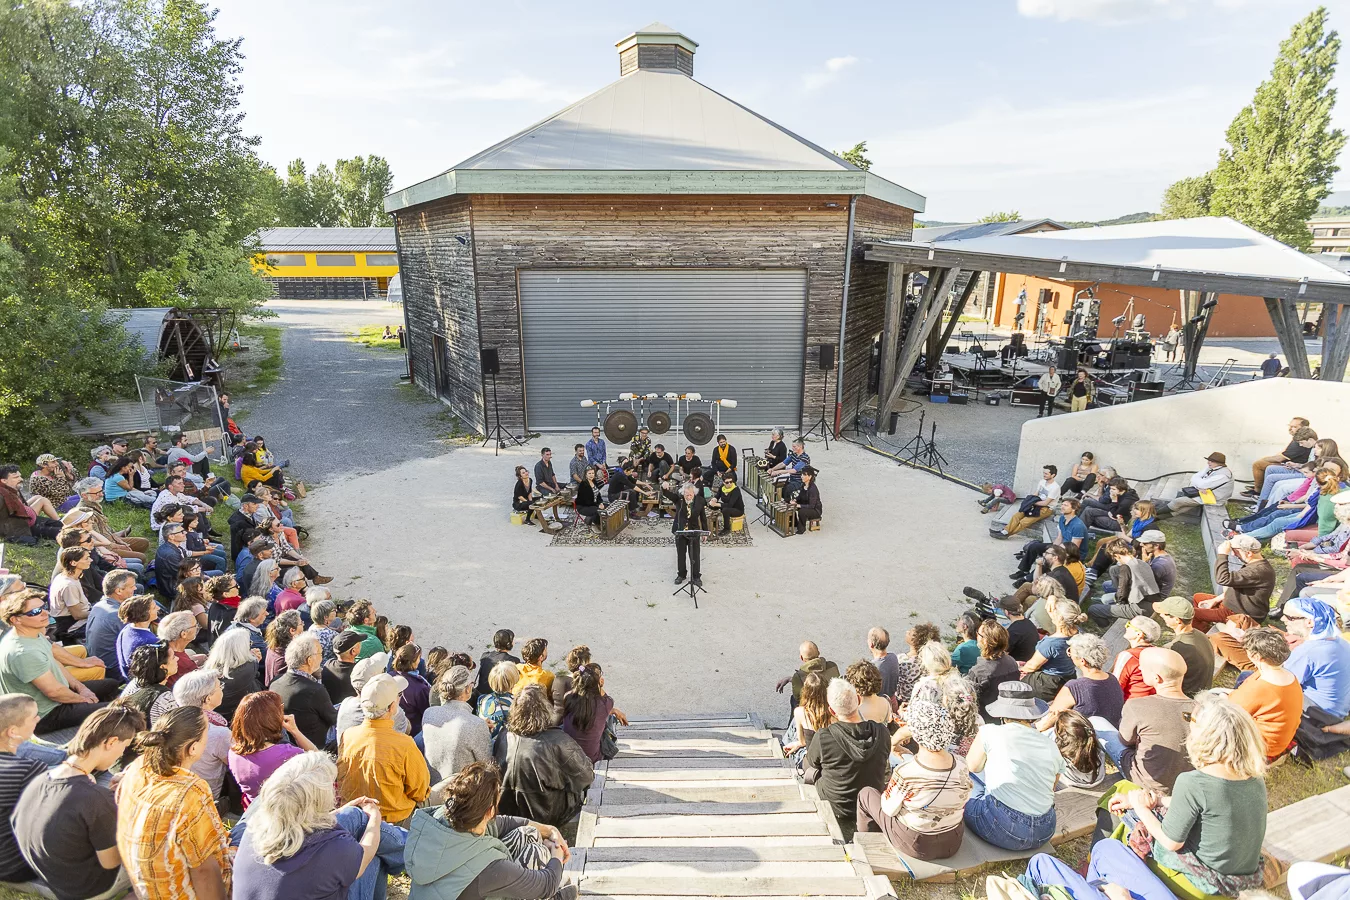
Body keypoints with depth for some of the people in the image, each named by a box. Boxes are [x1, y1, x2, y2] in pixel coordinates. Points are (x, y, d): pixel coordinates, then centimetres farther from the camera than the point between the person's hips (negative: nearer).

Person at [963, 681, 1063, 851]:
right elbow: (1051, 789, 14)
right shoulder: (1051, 746, 4)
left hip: (1003, 831, -5)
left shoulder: (990, 733, -8)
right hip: (1044, 833, 6)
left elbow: (973, 766, 8)